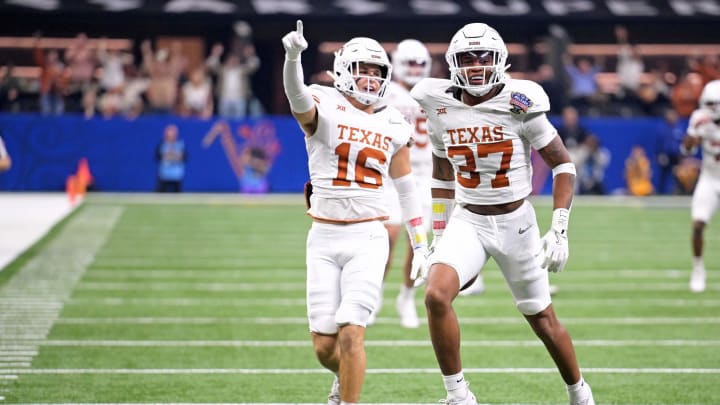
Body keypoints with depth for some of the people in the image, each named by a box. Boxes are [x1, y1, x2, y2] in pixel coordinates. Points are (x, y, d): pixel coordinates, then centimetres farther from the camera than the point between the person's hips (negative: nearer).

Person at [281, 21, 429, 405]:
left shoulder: (392, 126, 8)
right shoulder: (323, 109, -3)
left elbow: (406, 188, 17)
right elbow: (296, 95, -27)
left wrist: (420, 244, 16)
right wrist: (292, 55, -48)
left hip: (368, 239, 1)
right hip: (324, 239, -1)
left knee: (350, 336, -14)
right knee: (324, 347, 5)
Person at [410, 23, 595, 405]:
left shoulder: (519, 105, -14)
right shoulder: (441, 109, -2)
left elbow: (563, 164, -7)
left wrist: (558, 230, -15)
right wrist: (438, 240, 14)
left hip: (516, 222, -2)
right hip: (467, 221, 2)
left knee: (543, 320, 10)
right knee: (436, 295, -24)